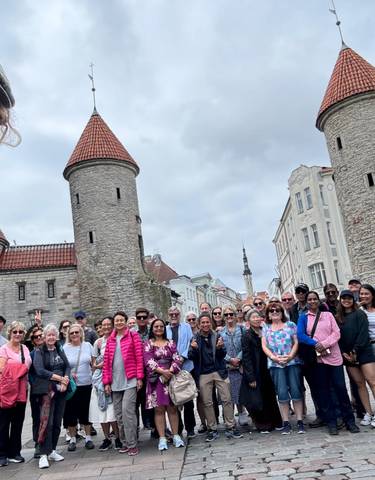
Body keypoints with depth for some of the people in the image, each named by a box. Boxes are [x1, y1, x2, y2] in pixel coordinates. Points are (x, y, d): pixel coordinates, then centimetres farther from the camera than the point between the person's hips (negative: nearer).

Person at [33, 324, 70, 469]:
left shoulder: (60, 350, 15)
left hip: (61, 389, 5)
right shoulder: (39, 351, 1)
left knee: (57, 421, 7)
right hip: (46, 389, -5)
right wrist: (59, 378, -13)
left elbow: (68, 366, 10)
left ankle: (52, 450, 19)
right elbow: (40, 370, -10)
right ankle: (44, 454, -8)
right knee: (46, 421, -12)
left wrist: (66, 379, -9)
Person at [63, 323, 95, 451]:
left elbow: (93, 363, 9)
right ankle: (72, 439, 22)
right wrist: (68, 374, -15)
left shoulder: (88, 345, 1)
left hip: (86, 384, 1)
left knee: (86, 411, 8)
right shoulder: (65, 348, -4)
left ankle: (88, 438, 22)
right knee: (71, 412, 5)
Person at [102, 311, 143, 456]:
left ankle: (132, 444, -2)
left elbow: (139, 357, -3)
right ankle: (125, 443, 19)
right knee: (119, 414, 7)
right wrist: (106, 381, 6)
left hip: (130, 380, -4)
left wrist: (139, 377, -8)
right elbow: (106, 361, 10)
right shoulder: (110, 340, 11)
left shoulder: (133, 335, 1)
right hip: (115, 382, 4)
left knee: (127, 410, -12)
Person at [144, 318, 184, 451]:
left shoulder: (170, 343, 11)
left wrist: (170, 371, -13)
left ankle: (176, 436, 12)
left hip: (170, 377, 2)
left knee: (172, 407, 4)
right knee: (159, 409, 0)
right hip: (156, 379, -2)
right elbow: (148, 362, -7)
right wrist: (162, 371, -16)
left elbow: (177, 359, 2)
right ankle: (162, 439, 5)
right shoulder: (147, 344, 4)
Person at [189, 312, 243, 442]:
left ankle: (230, 428, 10)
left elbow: (223, 355, 3)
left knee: (227, 400, 0)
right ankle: (212, 429, 17)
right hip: (203, 374, 0)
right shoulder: (195, 339, 4)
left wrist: (219, 348, -18)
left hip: (219, 372, 0)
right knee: (207, 403, 5)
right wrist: (193, 349, -18)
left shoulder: (217, 336, 4)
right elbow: (191, 357, 2)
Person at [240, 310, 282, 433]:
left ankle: (275, 422, 24)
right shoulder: (246, 336, -9)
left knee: (271, 397, 10)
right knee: (257, 400, 0)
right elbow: (246, 358, -11)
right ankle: (263, 425, 14)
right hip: (255, 374, -5)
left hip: (266, 371, 5)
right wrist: (251, 378, -15)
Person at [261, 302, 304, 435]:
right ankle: (286, 423, 7)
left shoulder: (290, 325, 7)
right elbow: (264, 346, 6)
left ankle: (300, 421, 8)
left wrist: (290, 356, -12)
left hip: (292, 362, -1)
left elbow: (296, 342, 2)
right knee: (282, 393, -3)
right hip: (275, 364, 1)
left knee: (296, 391, -2)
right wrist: (274, 357, -8)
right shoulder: (266, 328, 11)